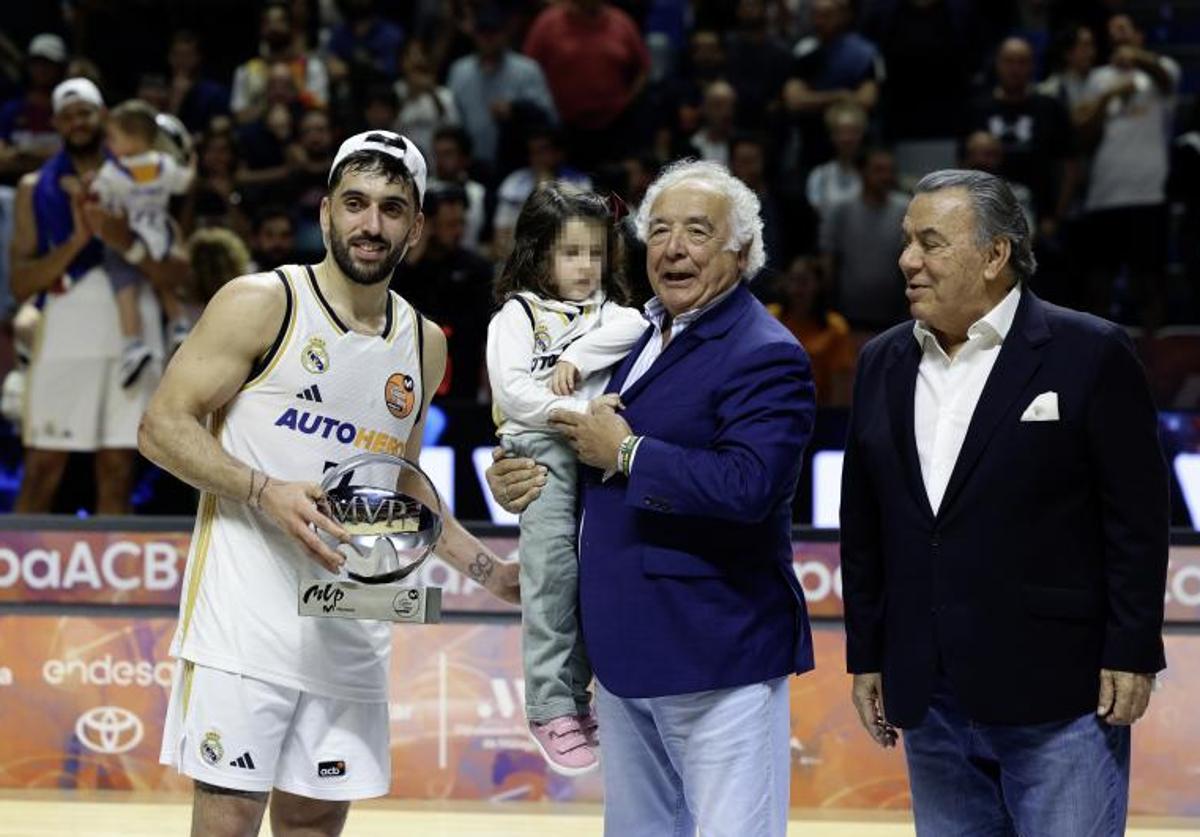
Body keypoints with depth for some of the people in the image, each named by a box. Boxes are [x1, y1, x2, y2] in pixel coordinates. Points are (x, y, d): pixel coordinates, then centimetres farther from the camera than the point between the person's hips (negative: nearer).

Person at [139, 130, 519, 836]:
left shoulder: (424, 344, 14)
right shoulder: (262, 304, -4)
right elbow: (163, 427, -7)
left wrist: (492, 572, 16)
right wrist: (266, 493, -20)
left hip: (352, 635, 6)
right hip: (249, 618, -5)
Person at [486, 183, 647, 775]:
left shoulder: (606, 310, 19)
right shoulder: (518, 313, 6)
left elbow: (634, 329, -4)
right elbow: (510, 389, -8)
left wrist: (577, 358, -14)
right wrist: (576, 412, -16)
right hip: (542, 450, -4)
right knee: (554, 571, -15)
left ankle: (578, 696, 14)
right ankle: (552, 708, -12)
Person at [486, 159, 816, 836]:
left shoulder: (765, 356, -13)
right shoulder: (642, 338, 15)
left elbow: (747, 484, -29)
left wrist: (625, 453, -17)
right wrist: (531, 480, 5)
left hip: (717, 652, -9)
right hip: (628, 650, 9)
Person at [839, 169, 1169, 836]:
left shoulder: (1089, 354, -5)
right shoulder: (883, 364, 11)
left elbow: (1138, 520, -6)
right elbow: (864, 527, 14)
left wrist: (1131, 656, -9)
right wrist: (866, 657, 13)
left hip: (1057, 698, -5)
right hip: (930, 700, 5)